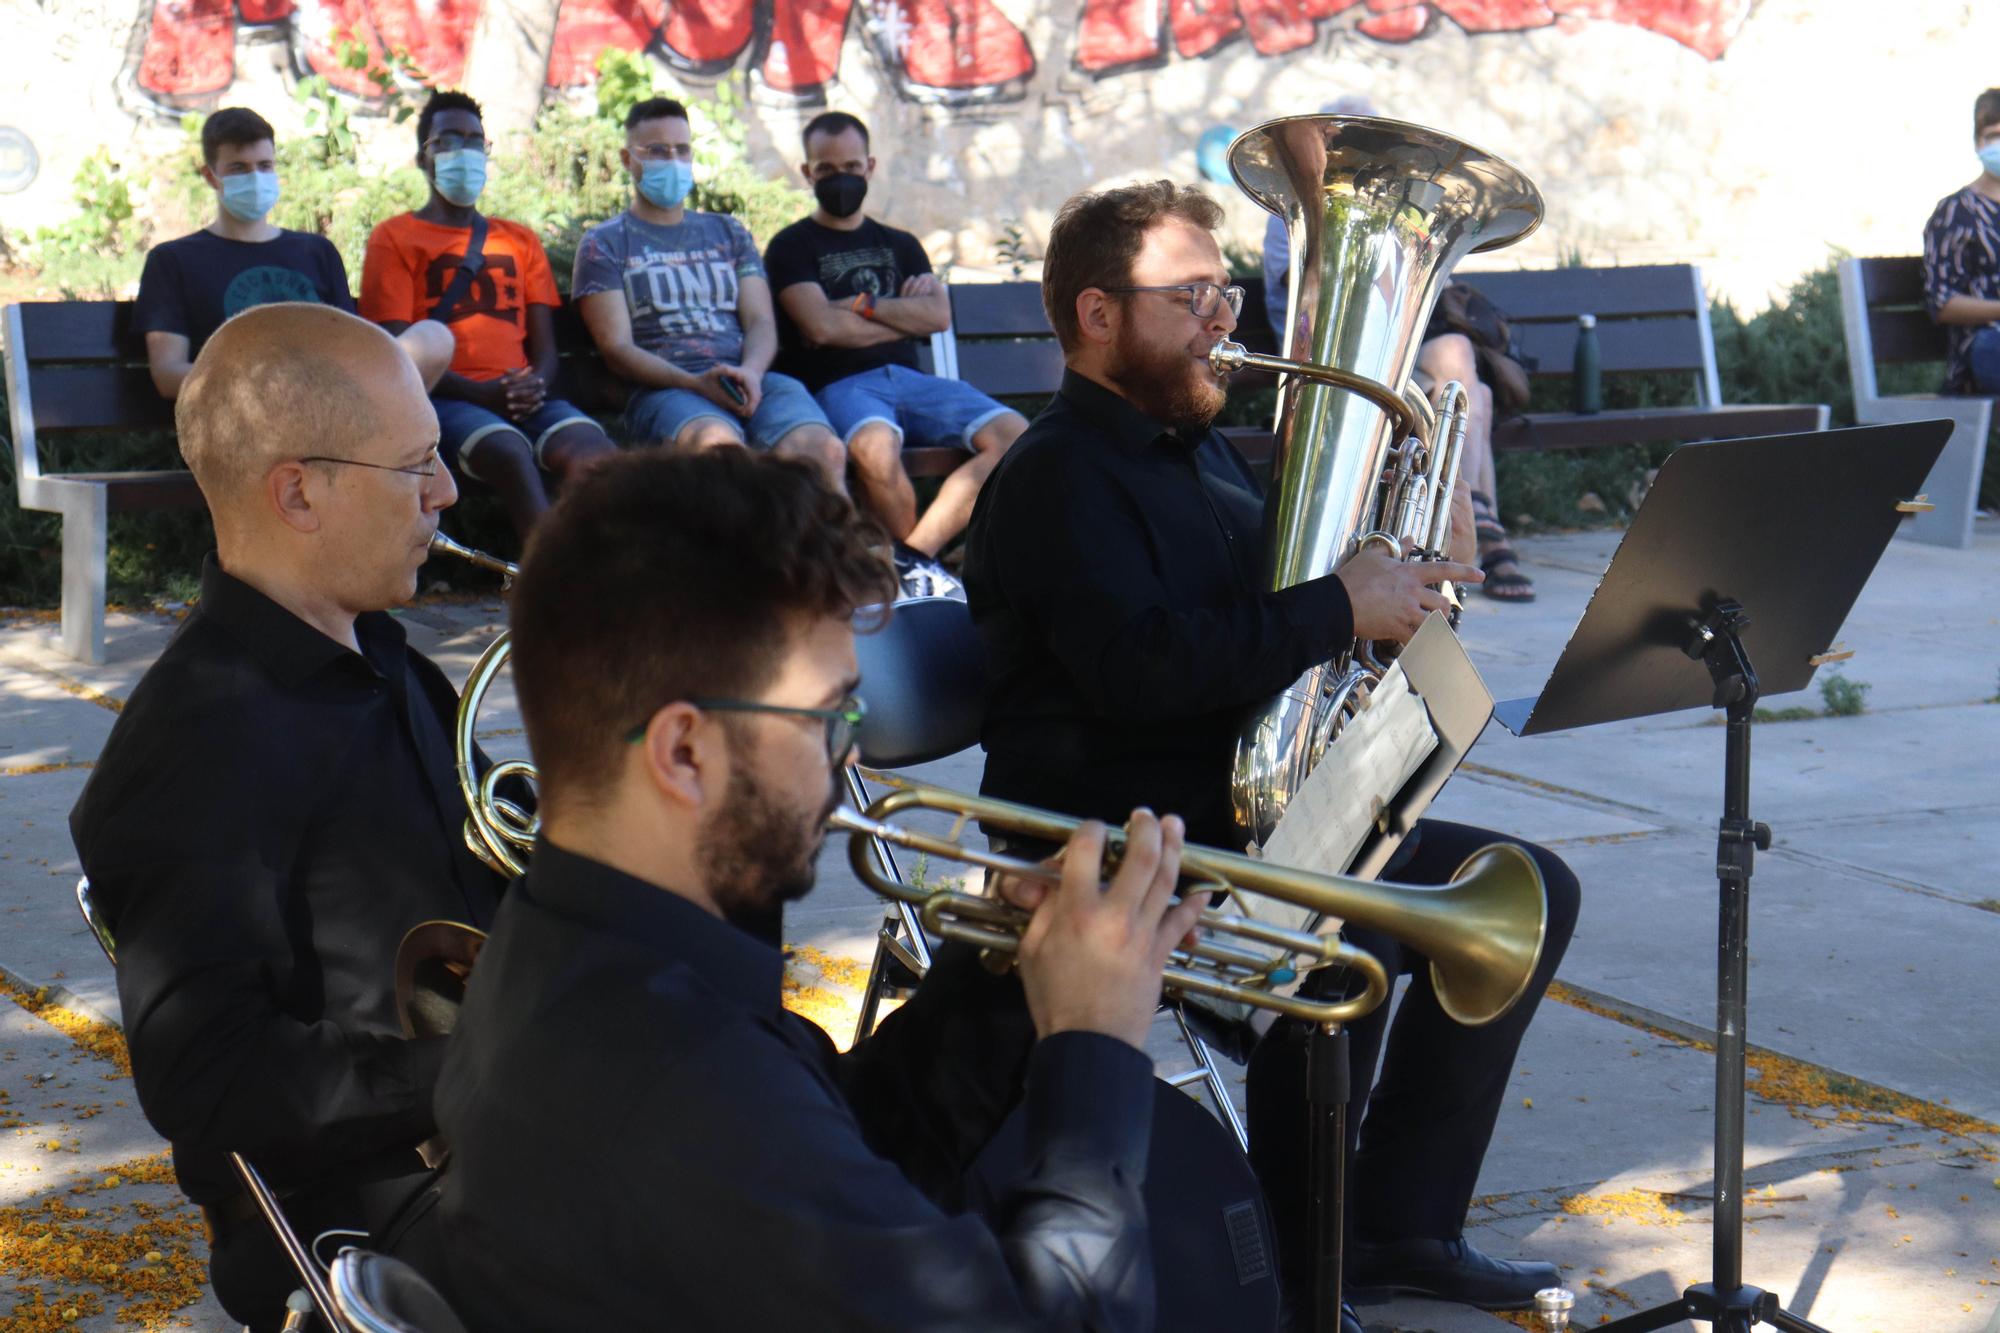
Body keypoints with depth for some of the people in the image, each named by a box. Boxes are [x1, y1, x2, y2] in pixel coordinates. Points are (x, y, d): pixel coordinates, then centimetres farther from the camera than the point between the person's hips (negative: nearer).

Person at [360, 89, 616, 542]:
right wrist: (480, 393, -14)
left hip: (523, 398, 4)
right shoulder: (395, 237, 12)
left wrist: (536, 385, -7)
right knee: (509, 452, -38)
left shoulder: (520, 241, 26)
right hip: (444, 400, -4)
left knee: (598, 453, -30)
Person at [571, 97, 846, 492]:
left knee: (823, 451, -31)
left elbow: (761, 321, 17)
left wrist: (750, 371, -8)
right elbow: (617, 348, 4)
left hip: (750, 380, 4)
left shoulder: (729, 233, 28)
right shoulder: (604, 244, 15)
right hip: (664, 388, -3)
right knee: (719, 443, -41)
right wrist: (695, 383, -14)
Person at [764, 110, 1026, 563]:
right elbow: (822, 326, -8)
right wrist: (904, 316, 3)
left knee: (1012, 434, -22)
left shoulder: (901, 245, 25)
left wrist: (863, 305, -2)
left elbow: (939, 315, 8)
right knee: (876, 450, -41)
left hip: (908, 377, 5)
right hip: (838, 385, -5)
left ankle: (913, 557, -30)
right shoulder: (792, 247, 10)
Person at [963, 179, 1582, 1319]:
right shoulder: (1059, 476, -11)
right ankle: (1297, 1271, -17)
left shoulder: (1205, 455, 20)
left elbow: (1258, 627, 28)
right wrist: (1341, 609, -22)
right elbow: (1140, 666, -27)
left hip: (1251, 815, 10)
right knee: (1343, 939, -34)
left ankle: (1400, 1223, 7)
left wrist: (1400, 589, 7)